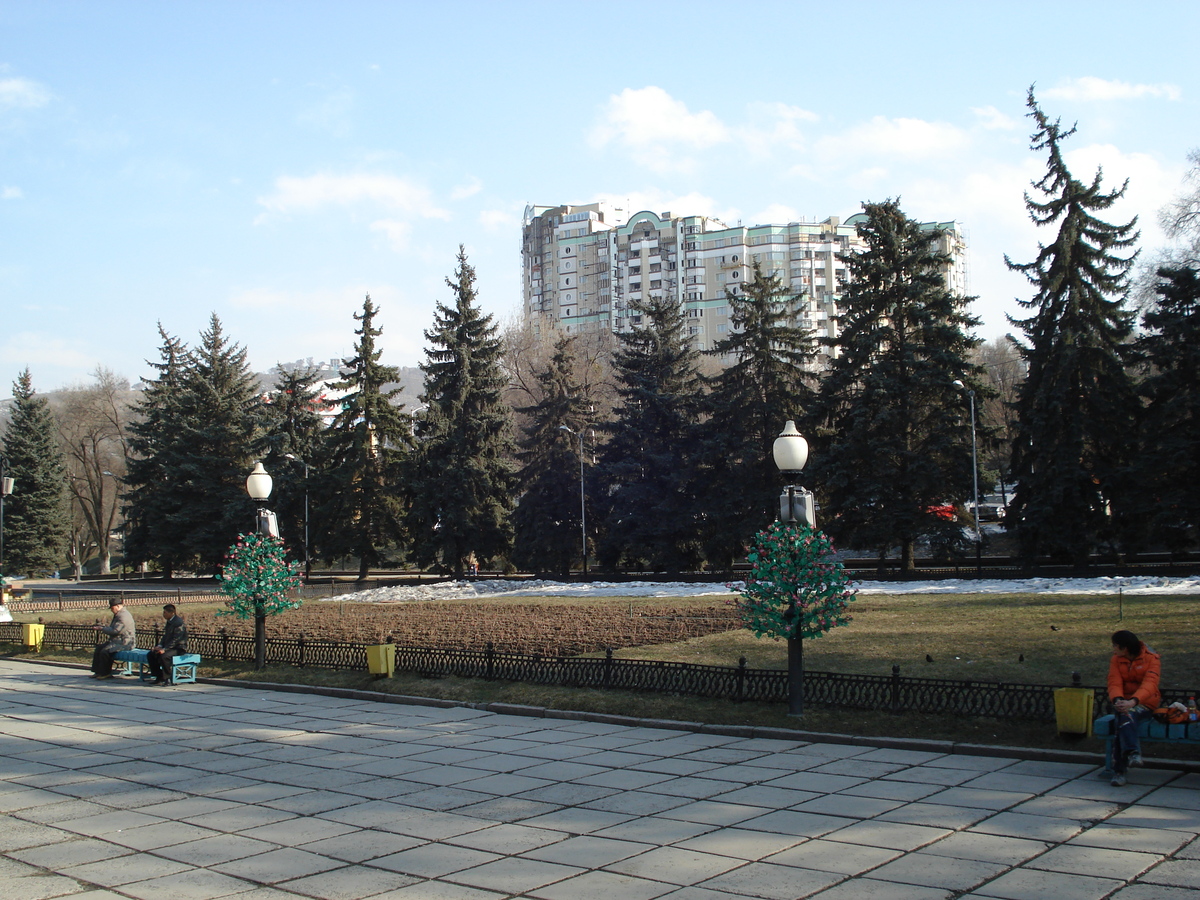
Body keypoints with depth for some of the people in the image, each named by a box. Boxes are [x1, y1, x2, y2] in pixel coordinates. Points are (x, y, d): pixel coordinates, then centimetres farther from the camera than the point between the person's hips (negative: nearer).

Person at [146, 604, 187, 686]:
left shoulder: (179, 622, -17)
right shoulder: (169, 622, 13)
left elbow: (176, 639, -22)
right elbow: (165, 636, 18)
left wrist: (164, 649, -27)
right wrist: (159, 646, 1)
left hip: (179, 648, -10)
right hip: (170, 647, 10)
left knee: (163, 656, -33)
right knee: (150, 655, -3)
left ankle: (167, 679, -19)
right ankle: (158, 677, 2)